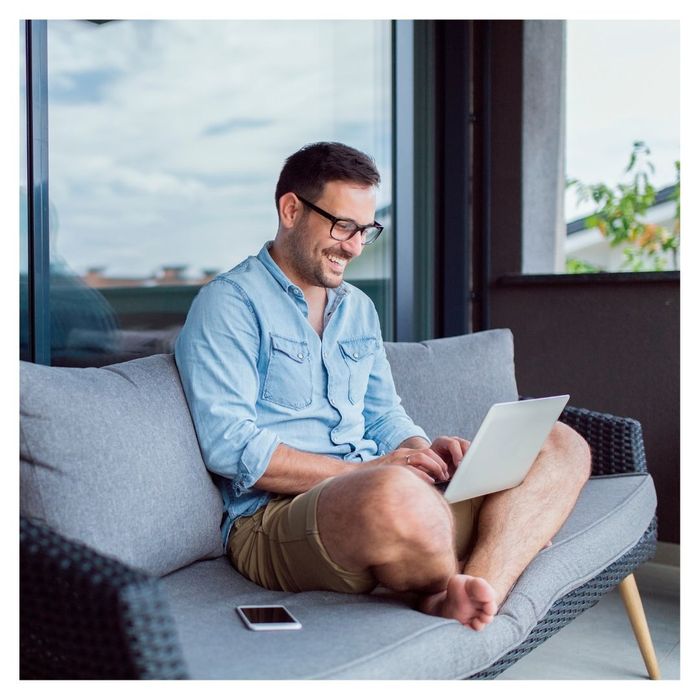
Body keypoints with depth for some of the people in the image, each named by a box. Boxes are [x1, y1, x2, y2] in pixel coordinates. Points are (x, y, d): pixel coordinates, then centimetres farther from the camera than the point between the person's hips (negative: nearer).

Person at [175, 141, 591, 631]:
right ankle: (455, 593, -10)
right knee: (396, 494, -43)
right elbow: (230, 447, -13)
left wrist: (424, 450, 0)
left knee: (562, 446, -7)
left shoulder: (359, 308, 22)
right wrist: (363, 471, -17)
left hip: (381, 483, 8)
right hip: (276, 516, -7)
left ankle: (482, 588, -32)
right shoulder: (229, 304, -2)